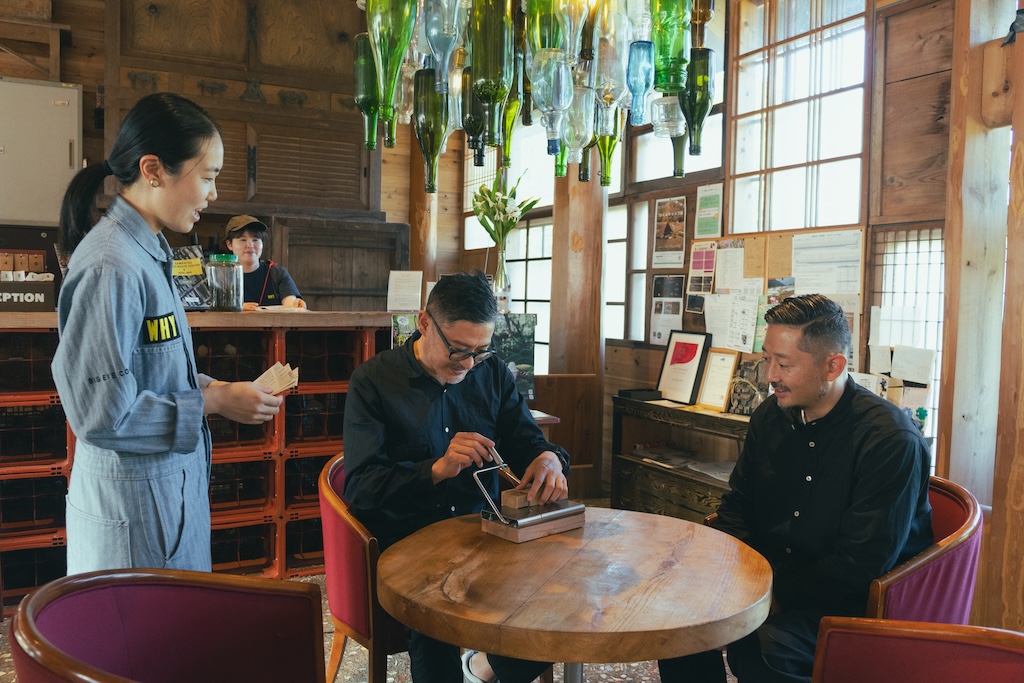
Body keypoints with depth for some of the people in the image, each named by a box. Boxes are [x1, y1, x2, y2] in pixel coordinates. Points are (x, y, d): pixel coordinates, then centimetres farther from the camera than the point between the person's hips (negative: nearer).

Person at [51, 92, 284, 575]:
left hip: (168, 483, 9)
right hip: (132, 502, -9)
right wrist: (213, 402, -17)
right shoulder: (110, 267, -23)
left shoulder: (147, 251, 7)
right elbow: (102, 413, -24)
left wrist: (218, 388, 3)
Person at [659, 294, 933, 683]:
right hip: (773, 579, 6)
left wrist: (776, 594, -20)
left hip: (852, 604, -6)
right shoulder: (770, 417, 3)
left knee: (758, 647, -31)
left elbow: (860, 566, -21)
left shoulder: (891, 441, -19)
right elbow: (736, 509, 11)